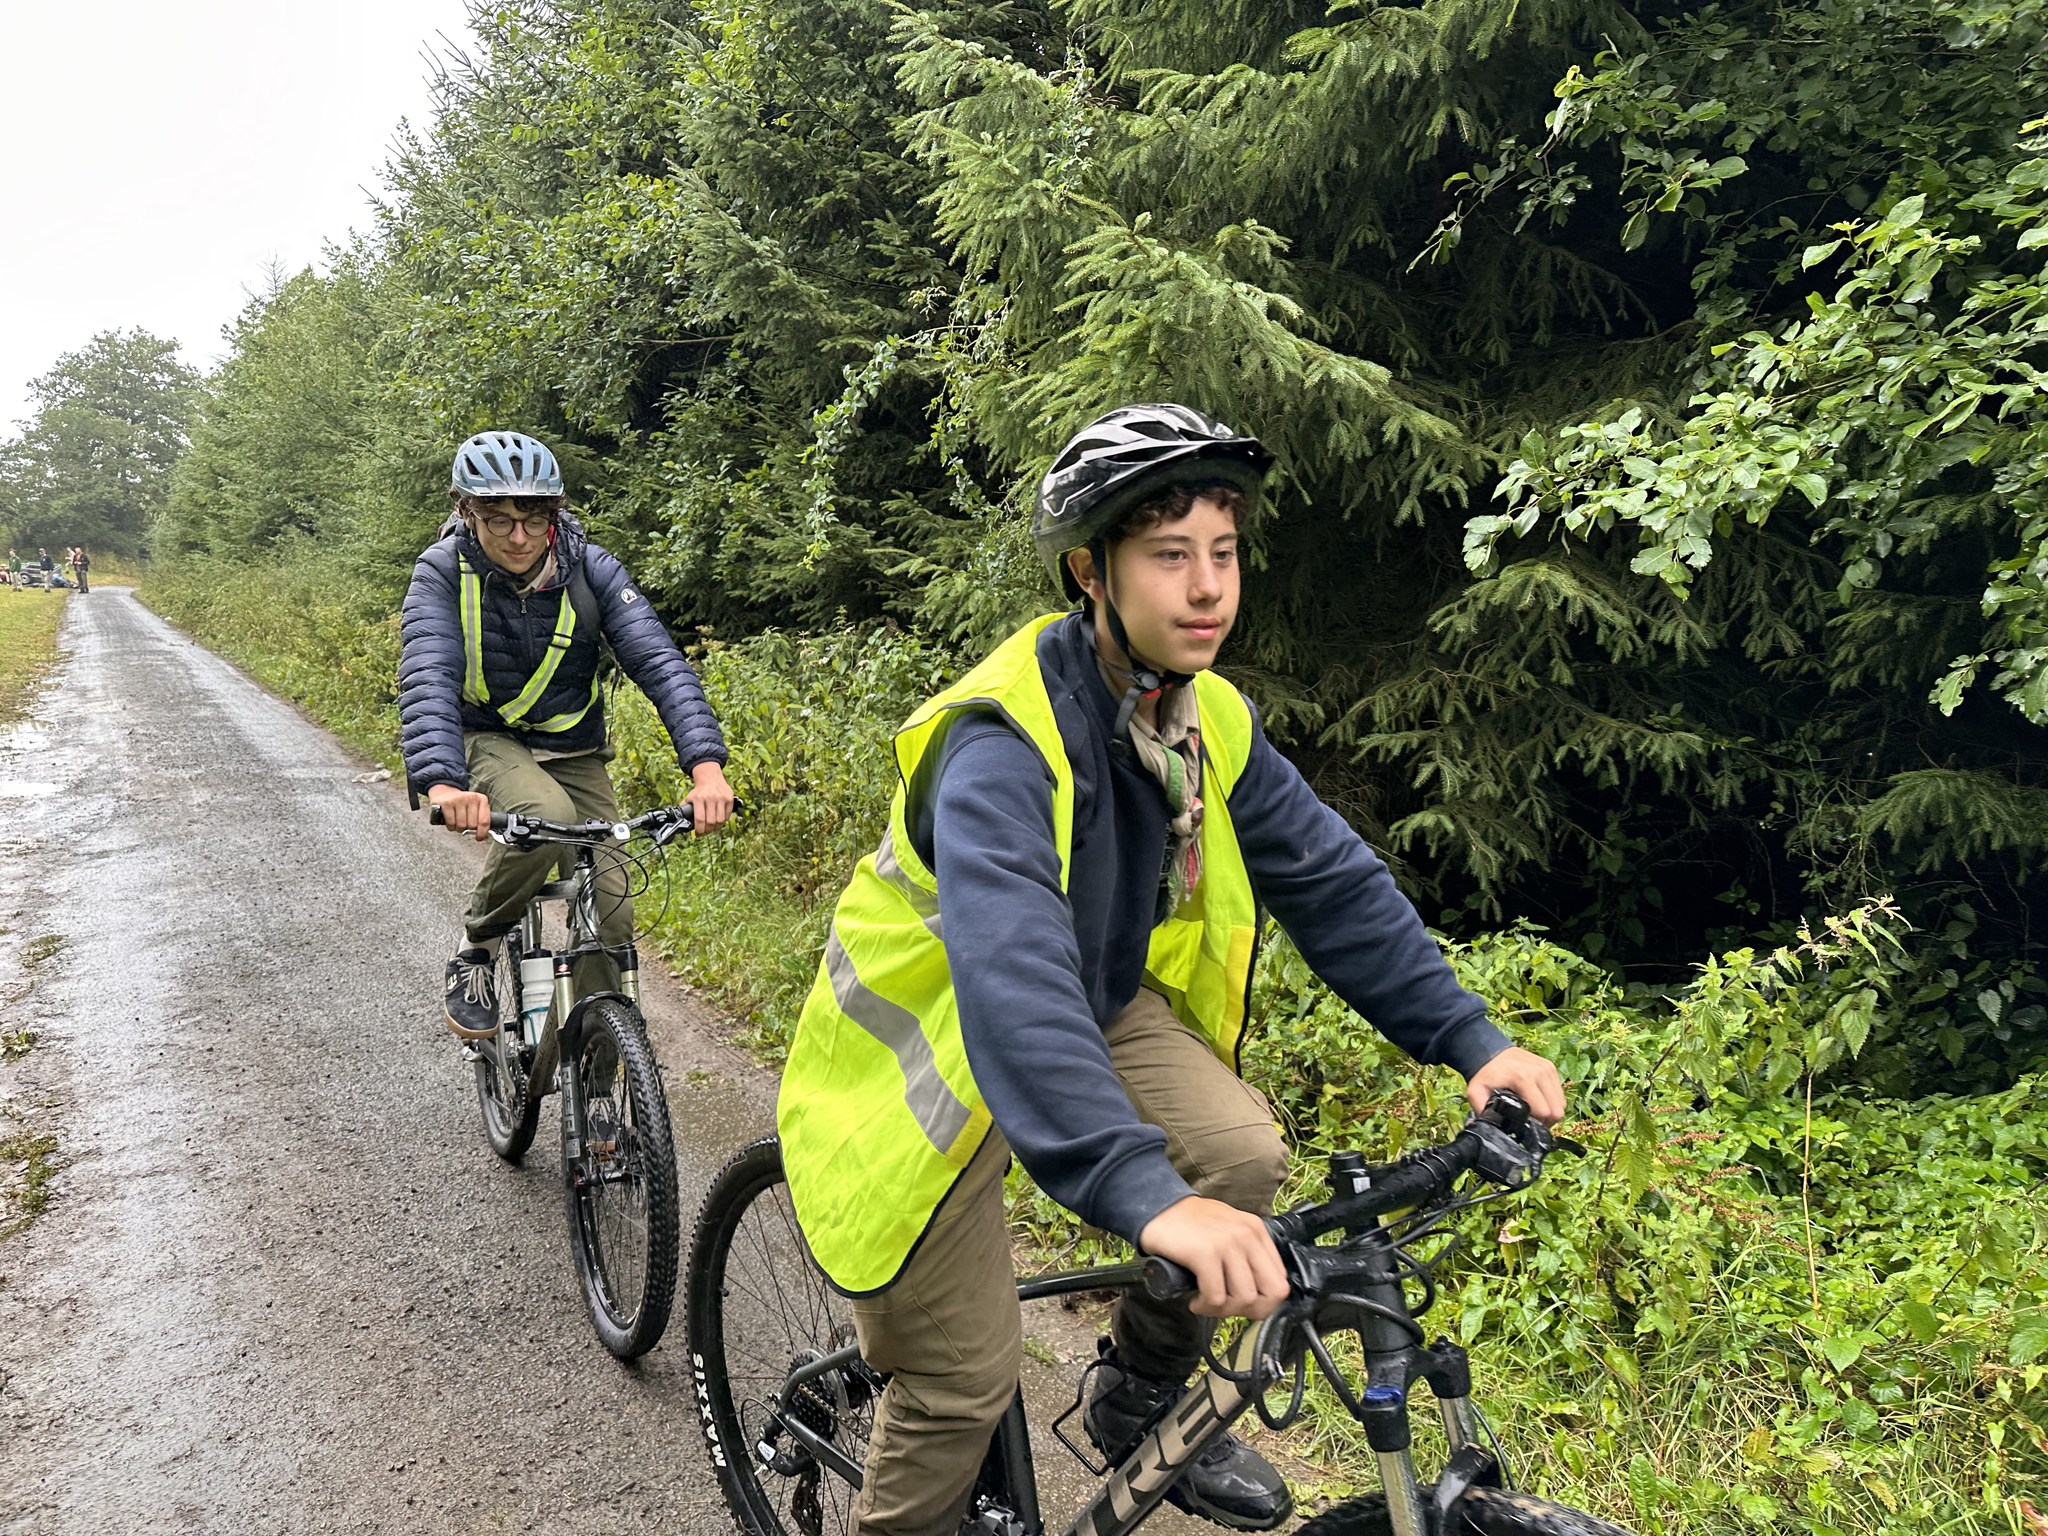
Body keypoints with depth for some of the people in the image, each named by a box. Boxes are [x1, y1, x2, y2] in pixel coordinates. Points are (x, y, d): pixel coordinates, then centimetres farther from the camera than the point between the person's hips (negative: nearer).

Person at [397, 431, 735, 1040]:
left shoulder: (591, 568, -16)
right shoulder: (444, 571, -18)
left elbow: (659, 662, -25)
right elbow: (427, 679, -32)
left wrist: (707, 767, -41)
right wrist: (443, 782, -51)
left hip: (572, 752, 2)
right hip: (484, 740, -2)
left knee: (611, 916, -10)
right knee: (545, 814, -36)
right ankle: (476, 949, -10)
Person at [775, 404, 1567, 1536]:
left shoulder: (1211, 722, -9)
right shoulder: (1002, 742, -33)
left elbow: (1333, 883, -5)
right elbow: (1010, 975, -47)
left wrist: (1470, 1039, -14)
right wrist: (1147, 1195, -58)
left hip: (1096, 1001, 6)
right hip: (939, 1038, -6)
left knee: (1241, 1153, -17)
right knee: (966, 1381, -4)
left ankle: (1140, 1406, 11)